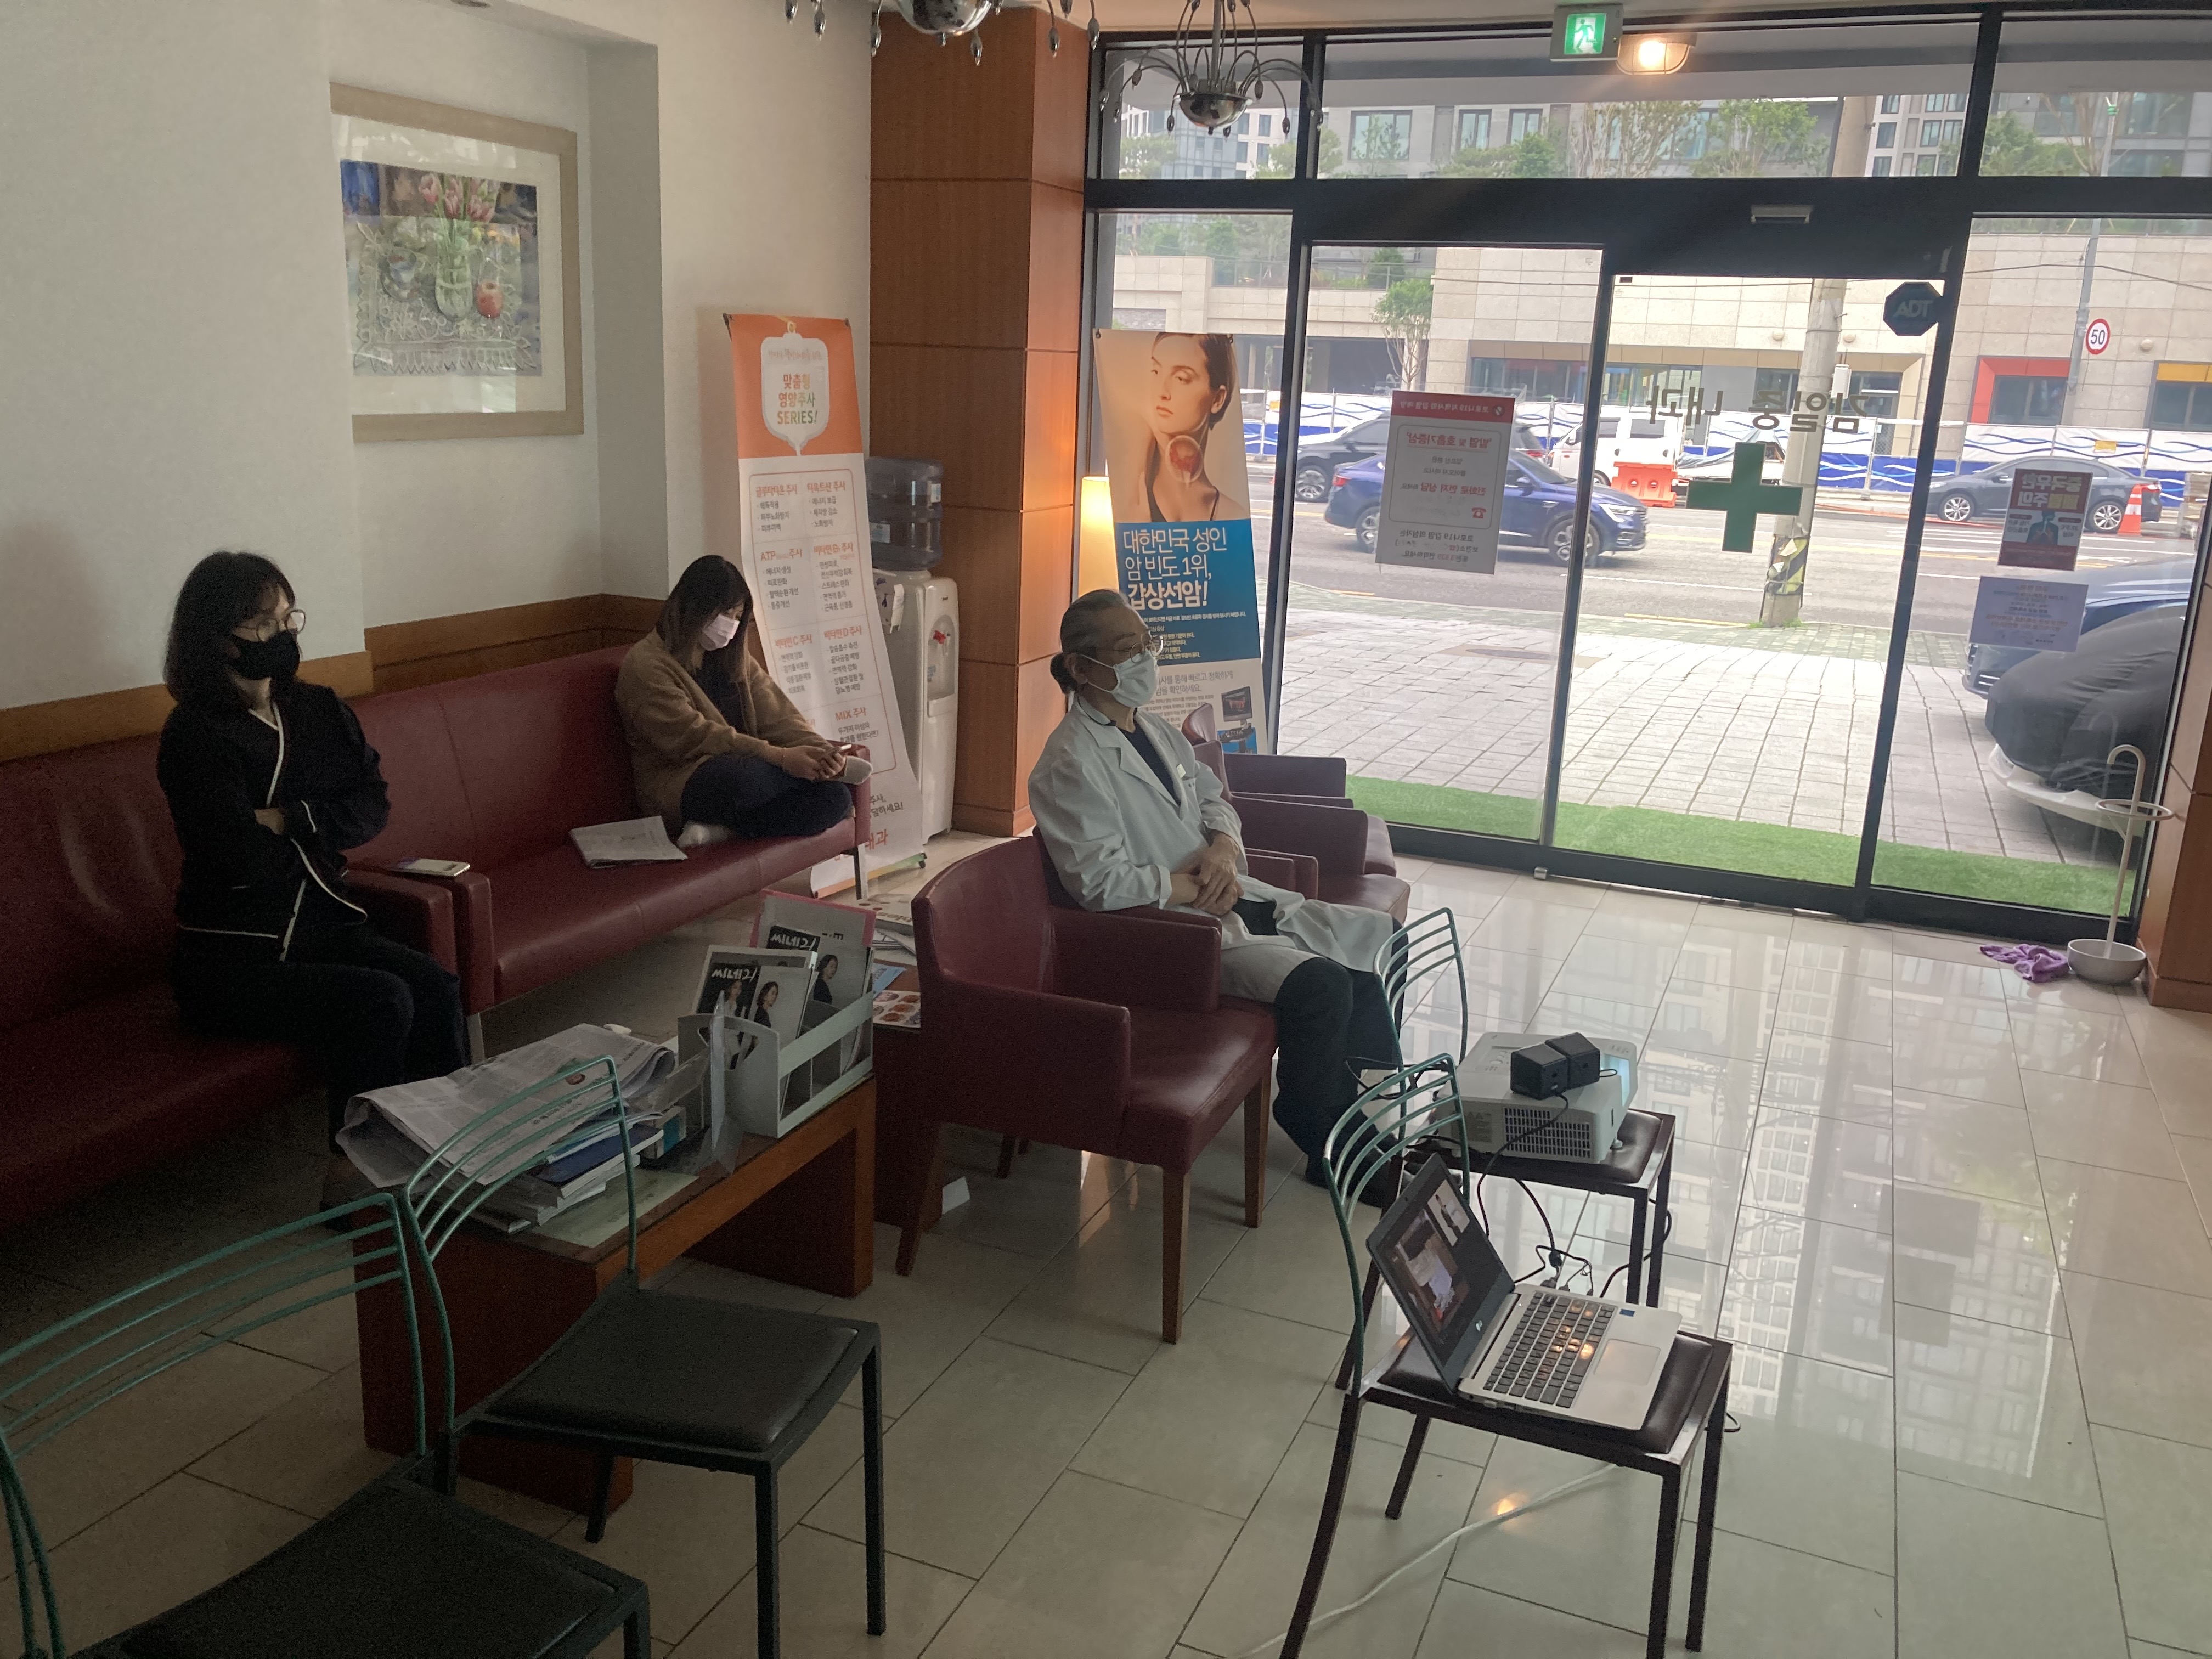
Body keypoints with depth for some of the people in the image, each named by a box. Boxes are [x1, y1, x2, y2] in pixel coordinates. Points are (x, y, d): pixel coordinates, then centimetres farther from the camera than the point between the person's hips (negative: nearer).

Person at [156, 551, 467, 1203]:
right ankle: (351, 1187, -14)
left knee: (437, 987, -21)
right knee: (381, 1002, -27)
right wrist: (321, 830, -3)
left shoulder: (320, 710, 10)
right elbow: (241, 857, -21)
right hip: (231, 957, -6)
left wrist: (287, 821, -16)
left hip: (322, 928, 6)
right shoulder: (196, 734, -11)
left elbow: (374, 806, -1)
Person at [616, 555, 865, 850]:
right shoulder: (645, 666, -8)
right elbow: (695, 738, -19)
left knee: (834, 798, -19)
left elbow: (778, 717, 5)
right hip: (679, 784, -7)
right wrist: (779, 757, -28)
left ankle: (720, 828, -23)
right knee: (741, 778, -41)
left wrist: (822, 751, -17)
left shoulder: (734, 657, 16)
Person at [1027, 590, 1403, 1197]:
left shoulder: (1155, 731, 13)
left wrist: (1223, 850, -4)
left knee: (1374, 936, 4)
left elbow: (1215, 799, 19)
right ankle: (1326, 1142, -3)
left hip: (1222, 895, 10)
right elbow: (1100, 882, -22)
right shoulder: (1071, 765, -16)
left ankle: (1357, 1091, 16)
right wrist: (1197, 887, -16)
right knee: (1321, 984, -25)